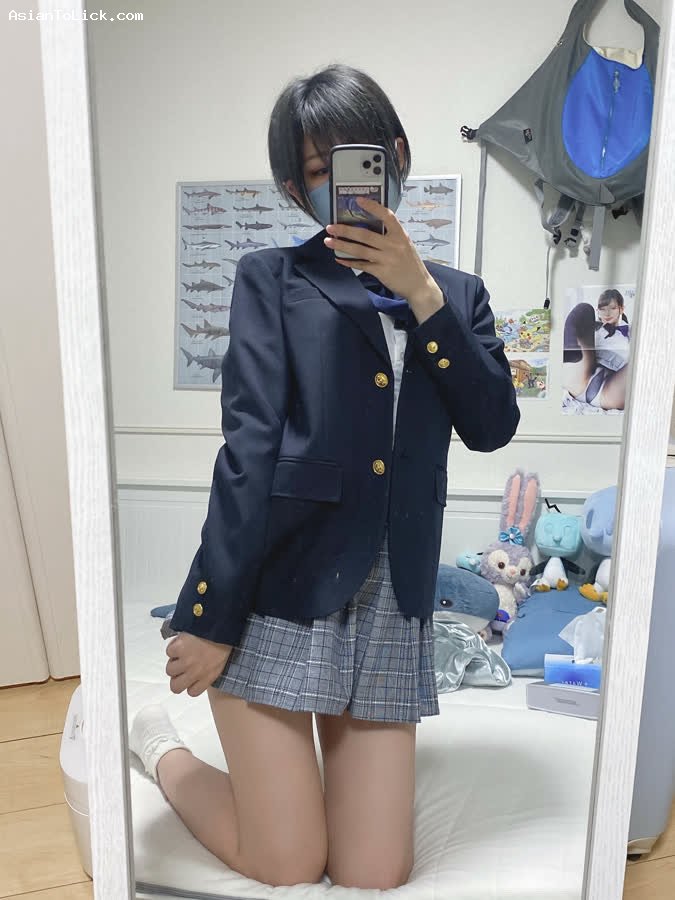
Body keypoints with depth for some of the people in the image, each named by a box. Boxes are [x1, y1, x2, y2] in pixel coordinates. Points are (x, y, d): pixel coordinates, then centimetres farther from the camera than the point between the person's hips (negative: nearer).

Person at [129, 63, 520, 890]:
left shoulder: (455, 293, 13)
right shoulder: (272, 278, 2)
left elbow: (492, 427, -1)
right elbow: (250, 445, -8)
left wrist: (420, 293, -10)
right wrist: (209, 618, -9)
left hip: (391, 609, 4)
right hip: (276, 591, -3)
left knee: (375, 877, 8)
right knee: (287, 868, 7)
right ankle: (160, 746, 32)